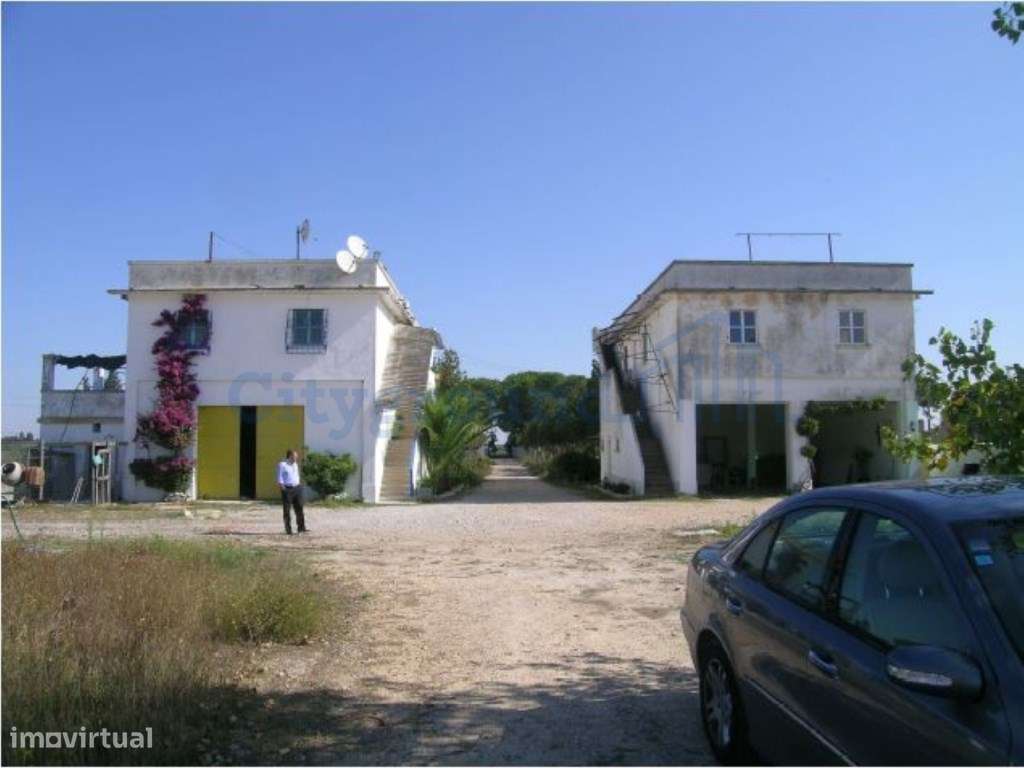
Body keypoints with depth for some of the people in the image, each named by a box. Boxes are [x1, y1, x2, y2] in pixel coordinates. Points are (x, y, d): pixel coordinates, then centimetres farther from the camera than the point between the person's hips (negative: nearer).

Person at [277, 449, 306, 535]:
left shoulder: (295, 464, 14)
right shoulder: (282, 465, -7)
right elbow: (280, 479, -9)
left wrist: (299, 485, 13)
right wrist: (284, 490, -14)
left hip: (297, 488, 6)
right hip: (287, 489, -6)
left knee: (299, 508, 5)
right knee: (287, 510, 1)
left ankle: (301, 528, 11)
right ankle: (288, 530, 8)